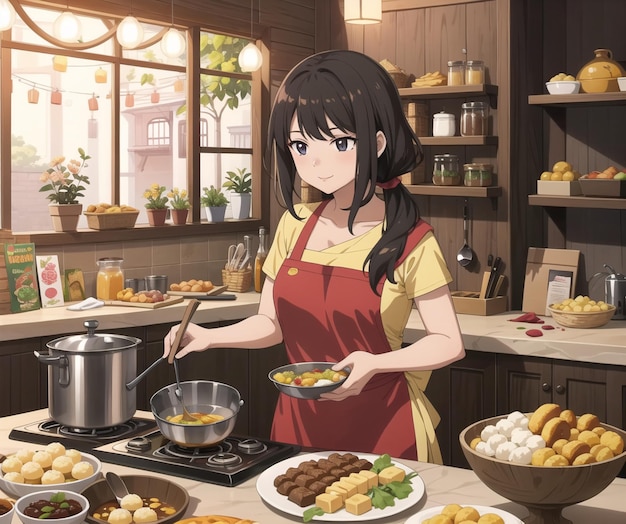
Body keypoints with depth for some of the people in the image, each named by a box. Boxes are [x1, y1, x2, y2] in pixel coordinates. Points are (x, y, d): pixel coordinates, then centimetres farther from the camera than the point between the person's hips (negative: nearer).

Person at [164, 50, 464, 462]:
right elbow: (271, 323, 8)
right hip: (299, 420, 5)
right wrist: (211, 337, -9)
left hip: (382, 427, -4)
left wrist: (374, 363, -23)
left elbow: (448, 344, -9)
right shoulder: (296, 225, 2)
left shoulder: (409, 241, -12)